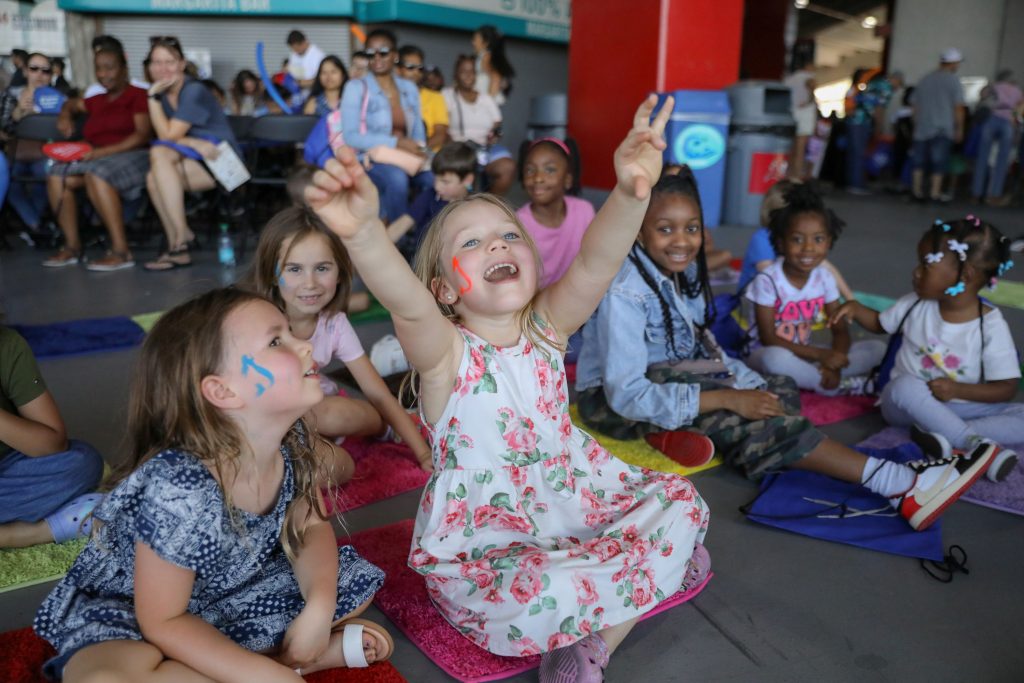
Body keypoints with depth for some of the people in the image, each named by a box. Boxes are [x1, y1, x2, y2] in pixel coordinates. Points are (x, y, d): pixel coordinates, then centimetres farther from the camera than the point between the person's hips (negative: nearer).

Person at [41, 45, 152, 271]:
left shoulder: (137, 95, 3)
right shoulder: (97, 101, 23)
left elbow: (143, 134, -10)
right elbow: (72, 103, 44)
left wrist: (104, 152, -18)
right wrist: (65, 116, 19)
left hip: (133, 157, -7)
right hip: (97, 159, 7)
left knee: (96, 174, -35)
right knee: (57, 175, -15)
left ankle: (121, 251, -39)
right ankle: (72, 246, -14)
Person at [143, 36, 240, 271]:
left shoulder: (194, 92, -11)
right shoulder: (162, 94, 10)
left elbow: (169, 135, -16)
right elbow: (166, 138, -1)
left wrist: (153, 97, -12)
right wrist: (194, 143, -20)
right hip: (192, 164, 6)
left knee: (159, 155, -27)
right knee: (153, 178, -22)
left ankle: (181, 235, -23)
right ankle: (177, 249, -19)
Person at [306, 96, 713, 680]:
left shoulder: (547, 326, -7)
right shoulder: (446, 354, -18)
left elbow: (594, 265, -27)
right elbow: (408, 305, -42)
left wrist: (630, 194, -47)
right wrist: (363, 233, -62)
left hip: (573, 497, 6)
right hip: (482, 539, -5)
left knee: (680, 501, 1)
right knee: (533, 597, -34)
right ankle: (651, 564, -5)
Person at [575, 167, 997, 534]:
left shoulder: (684, 273, -1)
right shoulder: (625, 293, -26)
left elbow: (702, 347, 5)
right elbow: (627, 395, -30)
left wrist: (750, 384, -15)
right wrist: (728, 398, -26)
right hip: (611, 399, -9)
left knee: (780, 391, -7)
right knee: (734, 420, -28)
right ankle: (895, 483, -29)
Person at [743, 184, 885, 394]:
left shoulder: (824, 277, -3)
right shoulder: (767, 280, -19)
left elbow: (840, 331, -1)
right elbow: (768, 339, -20)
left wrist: (833, 363, -23)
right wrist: (821, 355, -26)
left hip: (804, 353, 5)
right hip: (764, 353, -5)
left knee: (877, 348, -7)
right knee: (775, 358, -42)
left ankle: (807, 377, -21)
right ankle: (843, 386, -18)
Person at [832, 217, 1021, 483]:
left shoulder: (991, 326, -12)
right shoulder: (916, 305, -3)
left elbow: (1007, 388, -11)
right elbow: (880, 323, 17)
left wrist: (959, 390, -25)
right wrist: (856, 308, -3)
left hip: (960, 406, -1)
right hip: (906, 404, 1)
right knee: (905, 385, -35)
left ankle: (946, 437, -35)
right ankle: (977, 445, -33)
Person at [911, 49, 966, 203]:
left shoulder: (924, 80, 13)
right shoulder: (953, 80, -3)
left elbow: (915, 105, 14)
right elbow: (958, 107, -6)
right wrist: (959, 129, 0)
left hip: (922, 128, 5)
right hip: (942, 129, -4)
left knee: (919, 161, 9)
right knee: (939, 163, -1)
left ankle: (917, 191, 13)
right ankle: (935, 193, -4)